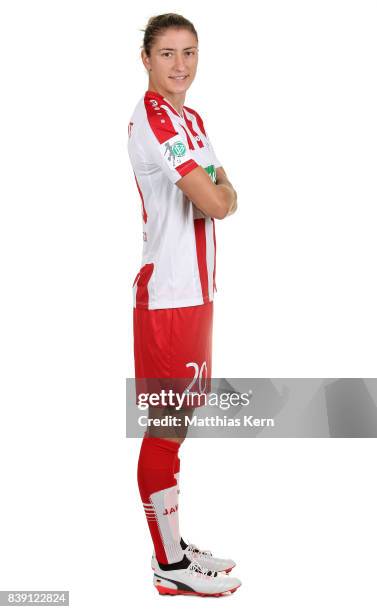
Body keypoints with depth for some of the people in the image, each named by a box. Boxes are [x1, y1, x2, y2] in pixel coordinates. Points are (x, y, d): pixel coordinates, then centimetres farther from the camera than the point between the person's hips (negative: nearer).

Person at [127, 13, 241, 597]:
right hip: (167, 294, -9)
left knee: (177, 421, 15)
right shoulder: (153, 119, -14)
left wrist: (218, 193, -5)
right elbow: (215, 204, -20)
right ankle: (170, 566, 10)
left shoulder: (192, 119, 17)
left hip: (195, 289, 10)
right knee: (165, 428, -1)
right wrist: (222, 194, 2)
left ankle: (175, 545, 27)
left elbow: (222, 194, 17)